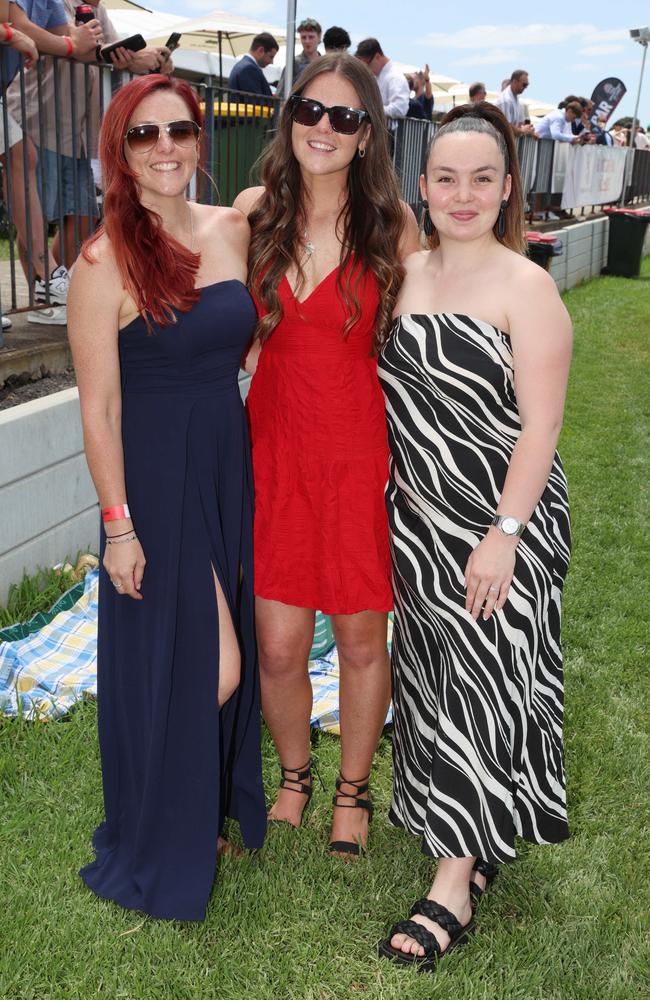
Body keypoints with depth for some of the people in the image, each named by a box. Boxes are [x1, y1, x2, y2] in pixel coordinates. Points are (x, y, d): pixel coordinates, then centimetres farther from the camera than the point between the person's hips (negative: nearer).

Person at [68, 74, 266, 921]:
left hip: (231, 463, 6)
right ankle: (167, 843, 30)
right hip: (157, 476, -6)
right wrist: (118, 523, -12)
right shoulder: (105, 262, -14)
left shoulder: (234, 230, 3)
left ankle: (221, 801, 43)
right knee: (191, 666, 4)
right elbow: (99, 405, -13)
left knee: (229, 654, 18)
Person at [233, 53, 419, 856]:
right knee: (277, 646, 5)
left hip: (362, 451, -1)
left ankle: (353, 790, 35)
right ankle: (294, 776, 35)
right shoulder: (254, 211, 2)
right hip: (275, 448, 2)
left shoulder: (391, 223, -3)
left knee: (361, 639, 10)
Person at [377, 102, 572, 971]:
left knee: (484, 683, 1)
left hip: (499, 524, -6)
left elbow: (540, 424, -15)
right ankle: (474, 838, 36)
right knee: (432, 678, 15)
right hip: (417, 519, 6)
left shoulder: (526, 289, -12)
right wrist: (385, 505, 10)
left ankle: (455, 885, 11)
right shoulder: (403, 274, 5)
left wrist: (504, 534, -19)